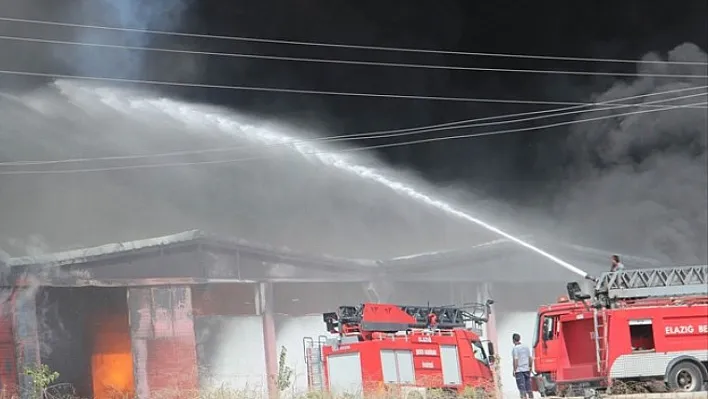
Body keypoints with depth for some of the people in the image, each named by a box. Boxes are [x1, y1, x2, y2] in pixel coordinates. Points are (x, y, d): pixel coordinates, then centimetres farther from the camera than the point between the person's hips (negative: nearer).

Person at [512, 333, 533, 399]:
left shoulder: (515, 348, -12)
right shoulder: (526, 347, 6)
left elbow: (516, 360, -16)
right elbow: (531, 359, 10)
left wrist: (514, 370, -9)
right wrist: (530, 368, 20)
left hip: (519, 371, -5)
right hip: (527, 369, 6)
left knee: (522, 388, -4)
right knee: (529, 387, 13)